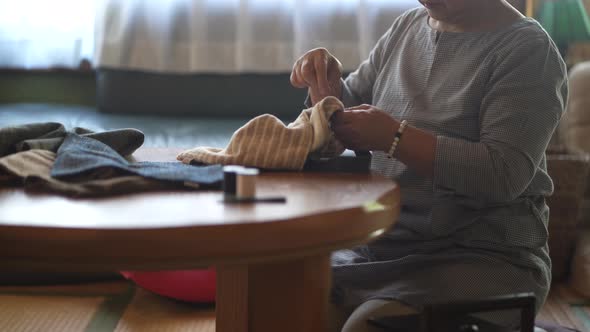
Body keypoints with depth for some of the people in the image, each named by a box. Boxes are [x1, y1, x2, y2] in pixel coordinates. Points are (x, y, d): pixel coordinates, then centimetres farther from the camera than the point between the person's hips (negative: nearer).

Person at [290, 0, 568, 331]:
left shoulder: (529, 51, -9)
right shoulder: (406, 27, 11)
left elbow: (505, 174, -20)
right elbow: (350, 112, 20)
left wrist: (394, 137, -24)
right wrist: (325, 85, -1)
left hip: (482, 257, -6)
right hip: (380, 246, 6)